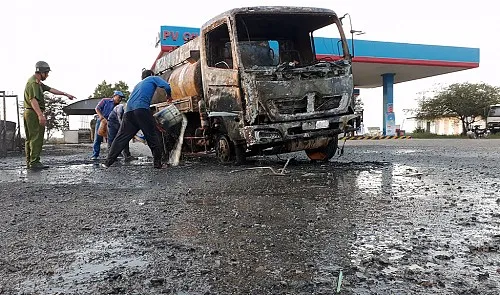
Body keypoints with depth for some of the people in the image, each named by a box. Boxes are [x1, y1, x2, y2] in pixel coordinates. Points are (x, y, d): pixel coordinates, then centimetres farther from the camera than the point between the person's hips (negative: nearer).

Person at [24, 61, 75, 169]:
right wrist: (40, 115, -30)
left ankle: (29, 162, 16)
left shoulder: (38, 82, 19)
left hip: (28, 114, 11)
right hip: (34, 113, -11)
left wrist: (66, 94, 20)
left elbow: (51, 89, 22)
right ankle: (34, 162, -12)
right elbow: (33, 99, -23)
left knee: (30, 139, 12)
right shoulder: (33, 82, -13)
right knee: (37, 138, -11)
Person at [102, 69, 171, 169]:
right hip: (142, 109, -6)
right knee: (152, 136, 2)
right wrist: (169, 96, 22)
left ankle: (108, 162, 6)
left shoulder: (138, 84, 37)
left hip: (128, 111, 6)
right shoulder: (153, 78, 20)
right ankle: (157, 163, 2)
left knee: (121, 137, 8)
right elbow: (166, 86, 2)